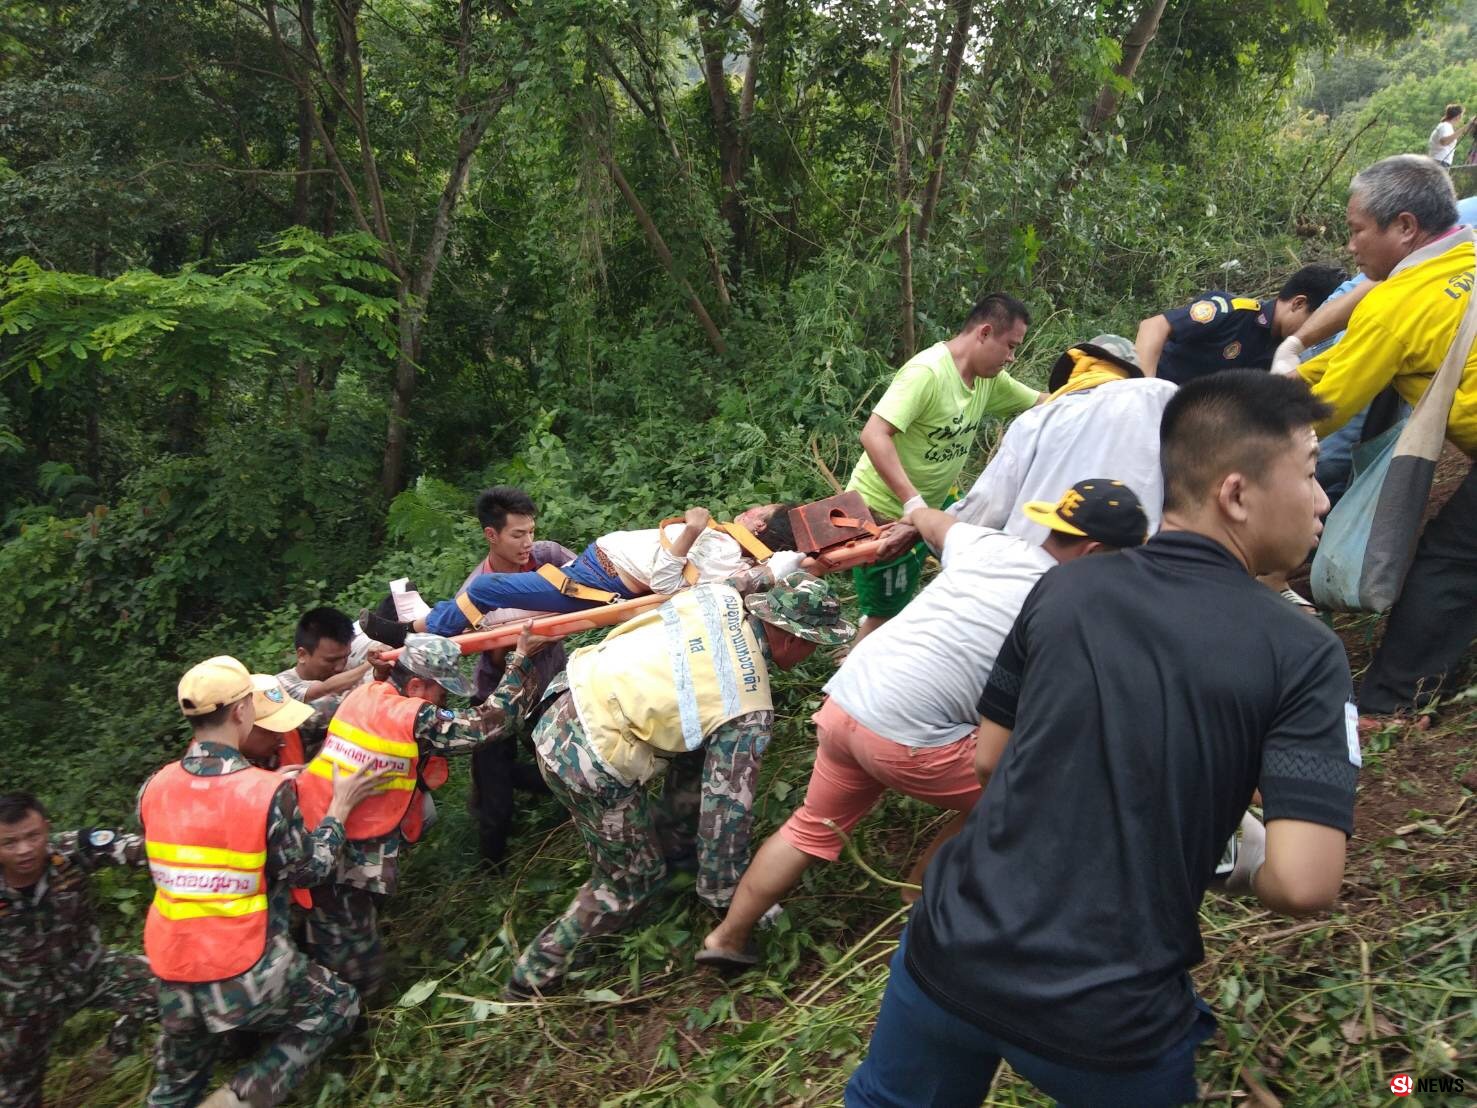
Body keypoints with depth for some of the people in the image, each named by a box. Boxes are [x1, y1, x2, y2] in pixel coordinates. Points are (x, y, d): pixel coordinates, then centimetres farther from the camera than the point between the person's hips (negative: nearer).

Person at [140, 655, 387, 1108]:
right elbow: (308, 871, -6)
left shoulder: (153, 788, -5)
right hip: (245, 971, -5)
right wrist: (340, 807, 6)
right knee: (337, 1006, 19)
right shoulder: (270, 793, -18)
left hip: (171, 969, 5)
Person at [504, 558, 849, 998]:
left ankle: (672, 841, 41)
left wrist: (770, 570, 37)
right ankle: (535, 976, 21)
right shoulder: (748, 711, -16)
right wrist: (727, 896, 3)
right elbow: (727, 805, -11)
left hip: (573, 699, 8)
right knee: (634, 879, 12)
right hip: (589, 765, -8)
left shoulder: (720, 595, -3)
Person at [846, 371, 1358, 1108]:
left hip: (958, 952, 3)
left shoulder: (1061, 589, -3)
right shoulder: (1302, 654, -12)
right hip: (1112, 1017, -2)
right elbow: (1303, 884, -19)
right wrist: (1246, 859, 3)